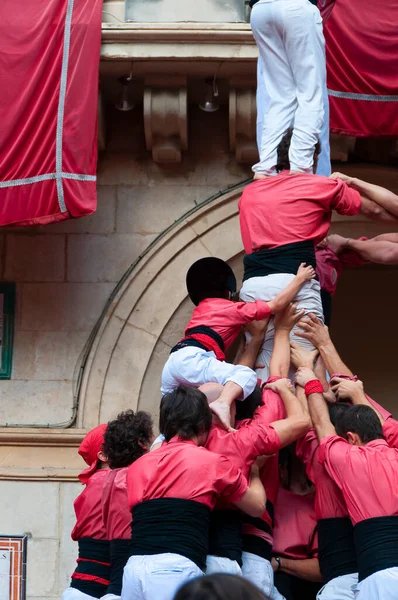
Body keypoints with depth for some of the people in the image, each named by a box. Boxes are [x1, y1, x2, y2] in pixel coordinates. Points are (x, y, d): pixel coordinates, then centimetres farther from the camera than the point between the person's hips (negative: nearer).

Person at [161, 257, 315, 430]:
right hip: (191, 360, -7)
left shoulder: (200, 309, 29)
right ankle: (222, 403, -43)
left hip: (172, 363, 7)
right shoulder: (233, 309, 10)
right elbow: (277, 304, 9)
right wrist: (300, 278, 20)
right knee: (246, 375, -16)